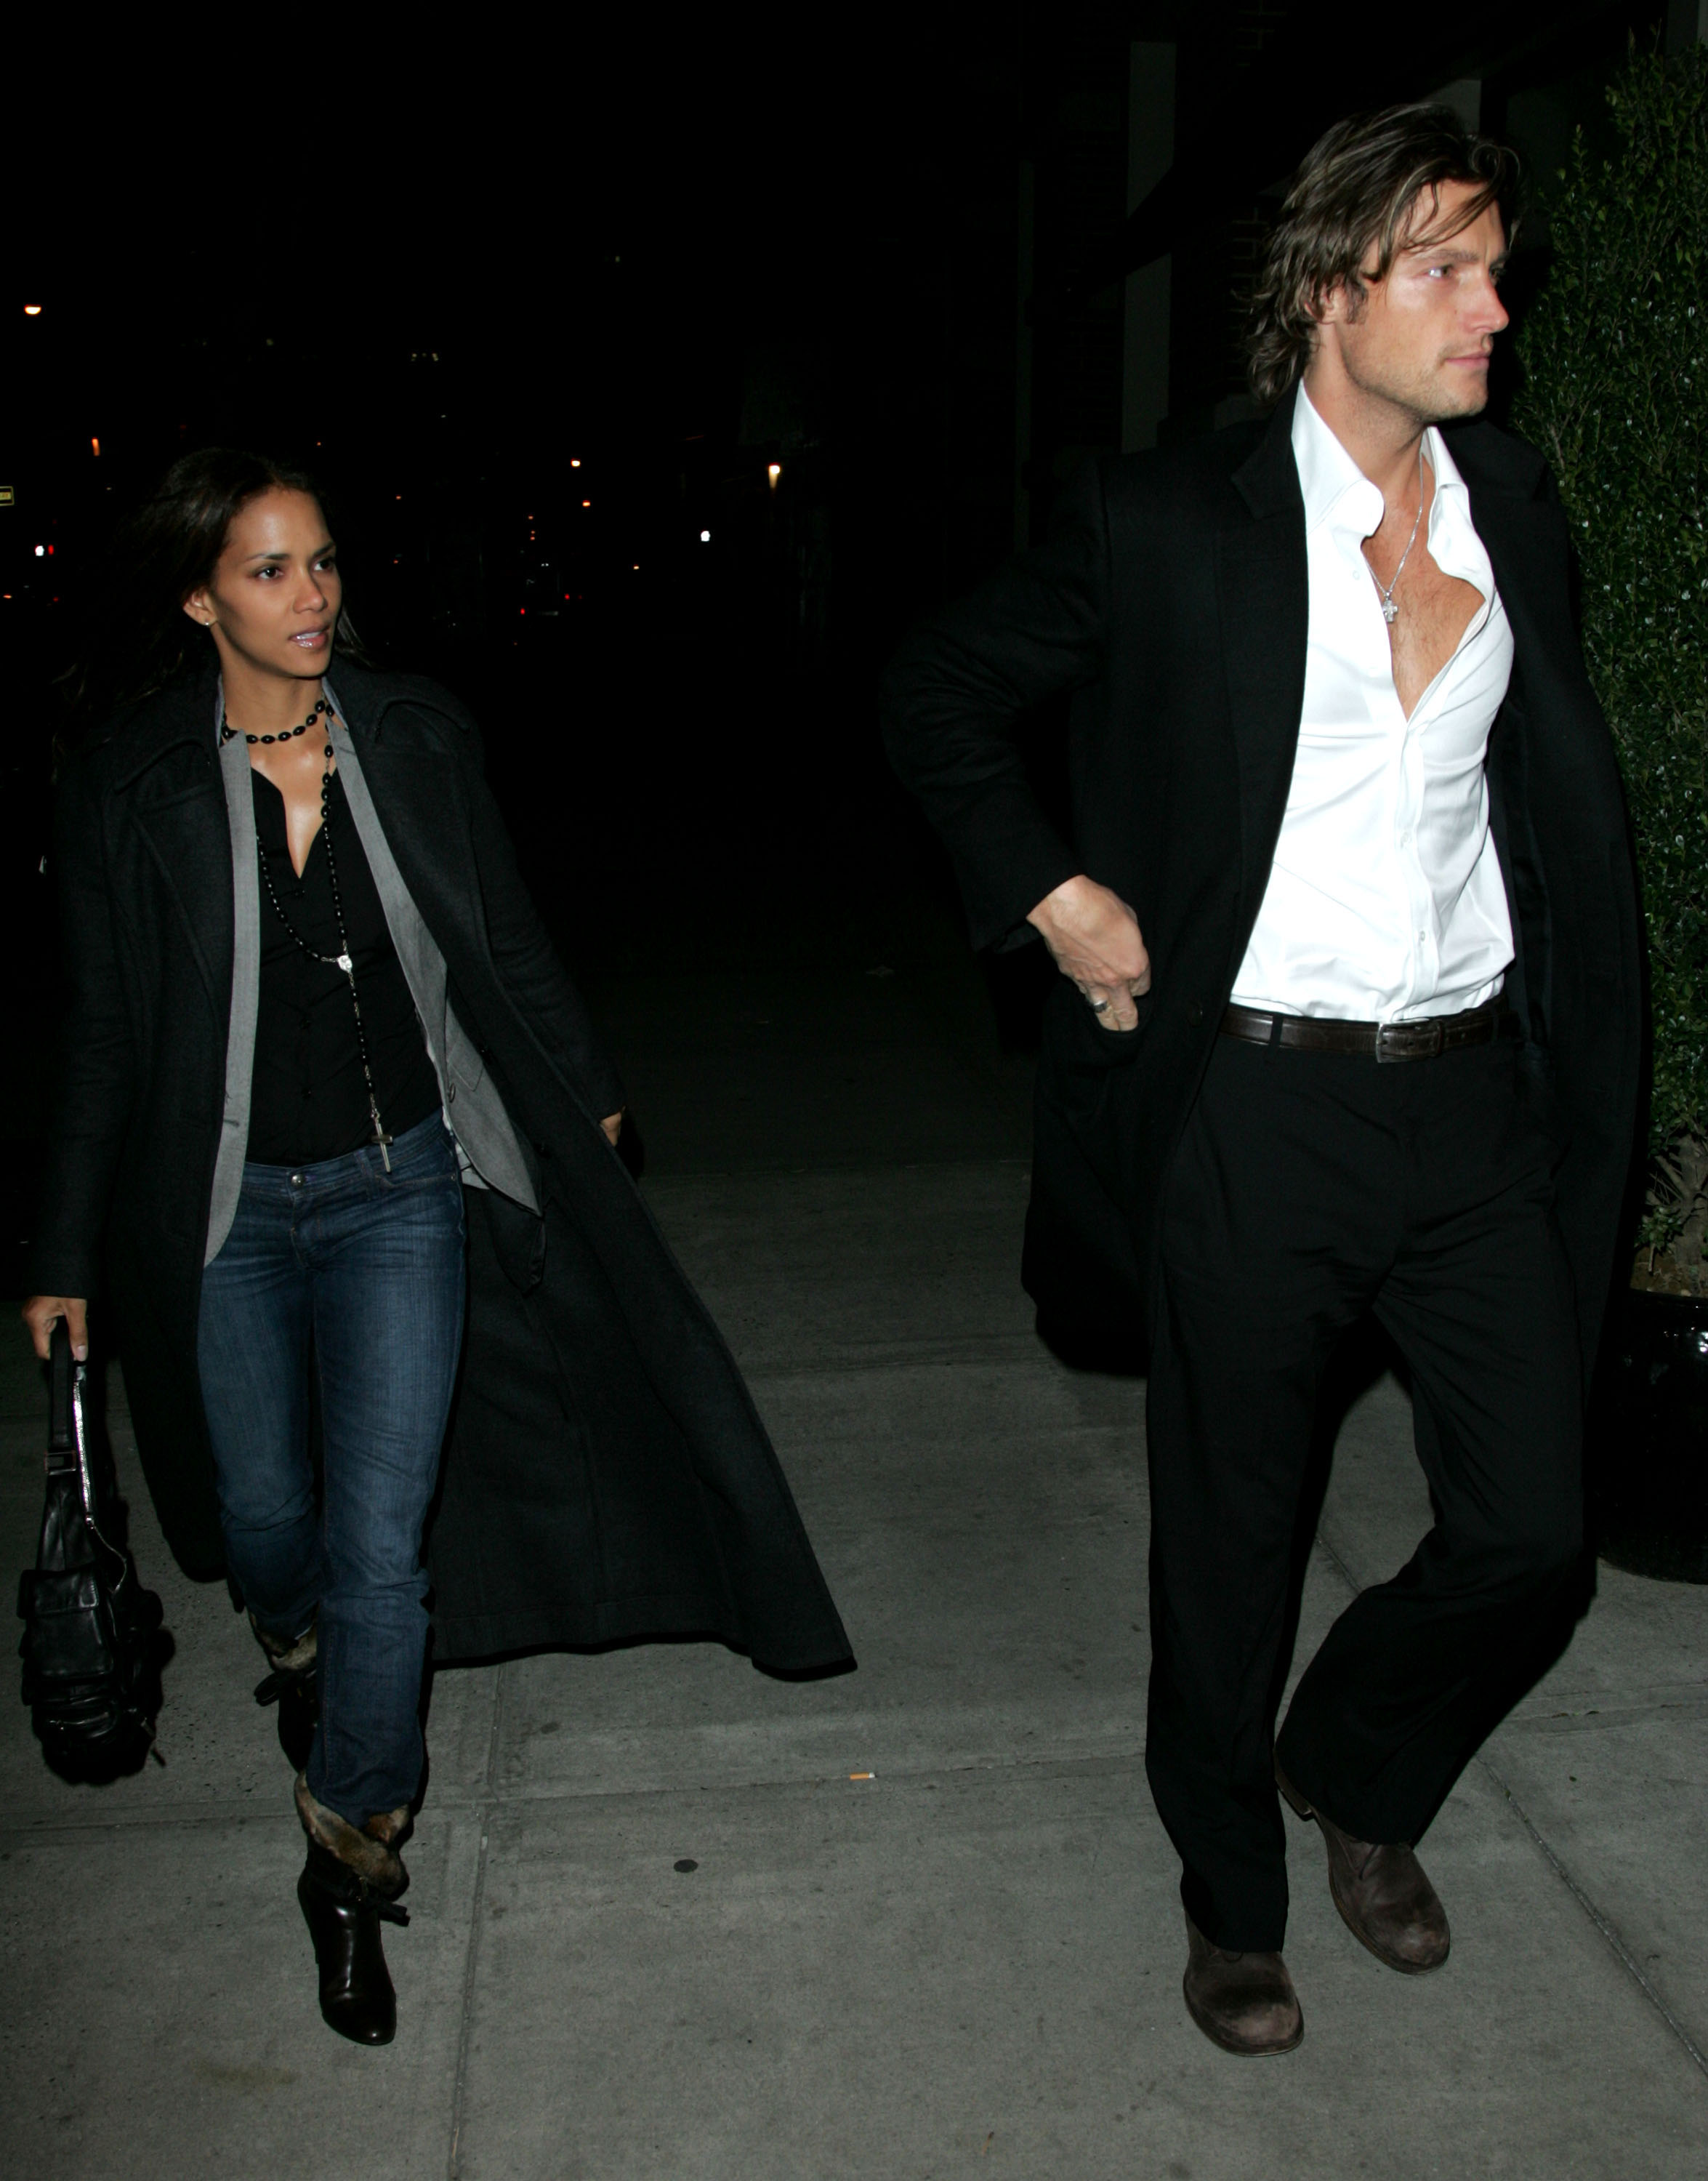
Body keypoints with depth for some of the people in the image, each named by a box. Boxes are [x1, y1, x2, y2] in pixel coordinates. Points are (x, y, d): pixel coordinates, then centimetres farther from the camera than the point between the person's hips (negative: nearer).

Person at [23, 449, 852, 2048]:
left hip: (401, 1188, 0)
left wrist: (587, 1093, 15)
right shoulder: (127, 783, -8)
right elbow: (101, 1038, -1)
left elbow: (506, 941, 7)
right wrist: (67, 1257, 3)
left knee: (381, 1538, -5)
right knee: (263, 1517, 17)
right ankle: (300, 1648, 54)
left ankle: (350, 1856, 16)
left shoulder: (414, 733, -5)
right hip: (229, 1208, 1)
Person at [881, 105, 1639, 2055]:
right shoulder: (1171, 523, -5)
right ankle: (1232, 1904, 35)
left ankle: (1357, 1774, 39)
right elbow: (935, 690, 4)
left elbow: (1565, 787, 18)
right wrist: (1052, 893, -6)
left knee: (1530, 1529, 8)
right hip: (1253, 1106, -4)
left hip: (1474, 1096, 5)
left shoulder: (1510, 510, 9)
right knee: (1228, 1545, 10)